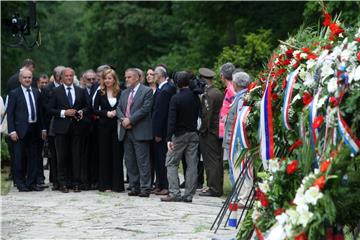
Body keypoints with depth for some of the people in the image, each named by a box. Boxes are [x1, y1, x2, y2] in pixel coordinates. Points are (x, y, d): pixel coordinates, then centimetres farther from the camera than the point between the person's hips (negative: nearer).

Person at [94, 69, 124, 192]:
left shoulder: (120, 93, 3)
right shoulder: (100, 93, 4)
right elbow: (95, 110, 3)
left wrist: (116, 113, -12)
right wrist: (106, 113, -11)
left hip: (117, 126, 0)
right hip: (104, 126, 0)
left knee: (117, 154, 1)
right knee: (105, 154, 2)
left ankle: (117, 184, 7)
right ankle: (105, 184, 6)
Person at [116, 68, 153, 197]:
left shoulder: (146, 91, -3)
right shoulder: (124, 93, 19)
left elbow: (145, 109, -12)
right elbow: (118, 108, 14)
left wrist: (130, 120, -14)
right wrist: (123, 119, -6)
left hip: (140, 132, -7)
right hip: (126, 131, 7)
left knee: (142, 161, -7)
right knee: (130, 162, 7)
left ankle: (145, 188, -5)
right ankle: (134, 187, 13)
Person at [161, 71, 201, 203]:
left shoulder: (175, 98, -12)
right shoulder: (195, 97, 2)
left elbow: (172, 120, -16)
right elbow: (199, 114, 9)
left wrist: (169, 138, -18)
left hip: (180, 134, -4)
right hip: (193, 134, 4)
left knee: (171, 163, 4)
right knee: (192, 164, 5)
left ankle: (174, 193, -6)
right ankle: (189, 195, 5)